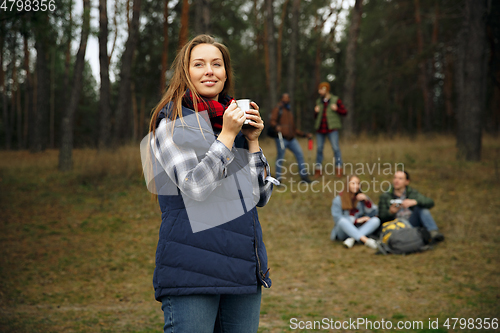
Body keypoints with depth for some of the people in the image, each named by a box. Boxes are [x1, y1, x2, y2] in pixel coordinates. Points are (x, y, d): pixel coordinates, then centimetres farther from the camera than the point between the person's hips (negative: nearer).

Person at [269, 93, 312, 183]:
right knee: (280, 157, -6)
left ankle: (304, 176, -4)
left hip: (291, 139, 6)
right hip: (281, 138, -6)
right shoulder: (277, 109, 8)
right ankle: (278, 180, 1)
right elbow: (272, 120, -9)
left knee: (299, 154, -7)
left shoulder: (290, 113, 29)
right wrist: (276, 126, -31)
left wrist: (305, 134, 24)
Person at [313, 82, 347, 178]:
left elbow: (344, 112, 0)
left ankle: (338, 169, -6)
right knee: (319, 148, 5)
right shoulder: (319, 101, 14)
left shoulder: (336, 100, 1)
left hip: (332, 128, -4)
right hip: (320, 129, 4)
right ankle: (318, 170, 11)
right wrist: (316, 112, 0)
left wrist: (337, 109, -17)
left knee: (335, 148, -10)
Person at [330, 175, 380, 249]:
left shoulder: (362, 197, 9)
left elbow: (372, 214, 1)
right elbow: (337, 218, -9)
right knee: (343, 221, -36)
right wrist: (357, 220, -14)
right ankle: (366, 240, -48)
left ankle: (352, 239, -35)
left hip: (360, 229, 3)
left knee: (376, 220, -22)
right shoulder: (338, 199, -1)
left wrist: (366, 200, -14)